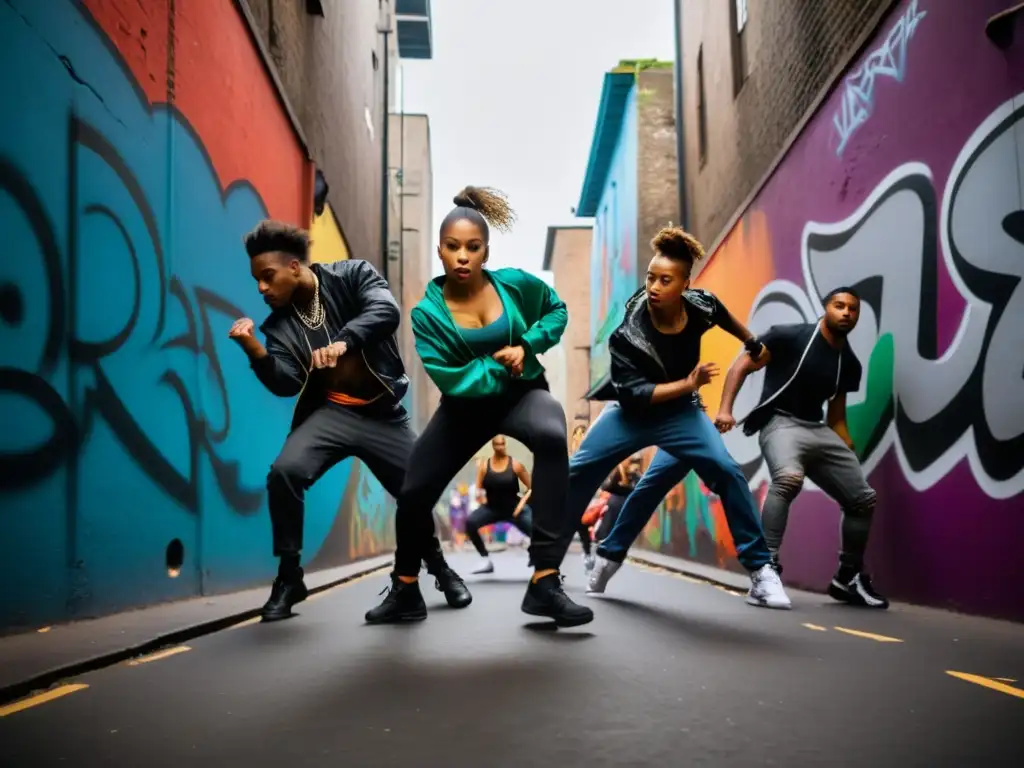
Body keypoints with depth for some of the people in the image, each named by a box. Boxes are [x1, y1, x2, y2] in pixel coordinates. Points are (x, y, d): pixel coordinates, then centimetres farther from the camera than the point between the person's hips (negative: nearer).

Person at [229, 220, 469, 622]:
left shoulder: (353, 275, -7)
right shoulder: (280, 321, 0)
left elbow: (386, 311, -26)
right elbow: (286, 383, -10)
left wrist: (344, 341, -42)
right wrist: (254, 349, -26)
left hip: (382, 412, -1)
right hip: (330, 411, 1)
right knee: (284, 472, -25)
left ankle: (439, 566, 33)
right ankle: (289, 577, -6)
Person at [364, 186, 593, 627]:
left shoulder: (513, 284, -13)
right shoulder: (427, 312, -16)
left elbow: (556, 310, 5)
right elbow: (449, 380, -23)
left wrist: (527, 345, -12)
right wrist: (498, 363, -24)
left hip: (522, 392, -1)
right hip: (466, 406, 1)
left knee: (552, 437, -37)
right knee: (414, 492, -2)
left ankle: (545, 582, -35)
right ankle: (405, 592, 26)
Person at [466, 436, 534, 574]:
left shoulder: (515, 465, -5)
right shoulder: (484, 465, -1)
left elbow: (532, 487, -1)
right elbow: (478, 489, 3)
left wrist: (522, 503, -12)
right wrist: (482, 499, -16)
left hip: (513, 508, -1)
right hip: (492, 508, 1)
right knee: (470, 521, -26)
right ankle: (486, 560, -12)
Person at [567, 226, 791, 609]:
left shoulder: (699, 304, -16)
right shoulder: (628, 333, -27)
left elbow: (723, 315, 10)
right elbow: (635, 394, -29)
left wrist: (753, 342, 23)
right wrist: (689, 382, -35)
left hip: (680, 412, 1)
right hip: (631, 412, -1)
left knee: (727, 471, -17)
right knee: (577, 473, -8)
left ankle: (760, 570, -9)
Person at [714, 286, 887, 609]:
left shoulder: (849, 363, 12)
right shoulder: (791, 336, -6)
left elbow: (837, 416, 20)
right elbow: (742, 366, -8)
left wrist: (850, 457, 14)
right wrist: (725, 408, -21)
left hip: (820, 430, 7)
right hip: (781, 423, -7)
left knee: (863, 498, 8)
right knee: (788, 477, -38)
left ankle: (848, 578, 27)